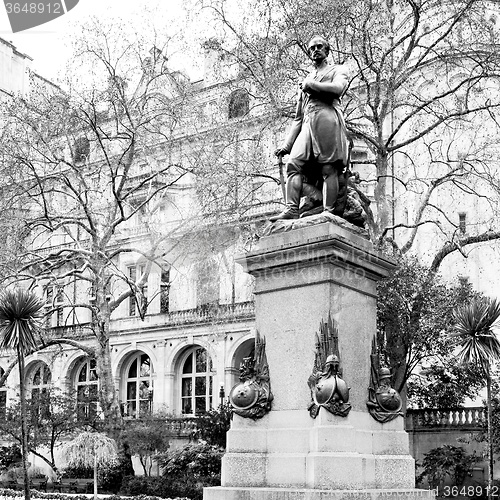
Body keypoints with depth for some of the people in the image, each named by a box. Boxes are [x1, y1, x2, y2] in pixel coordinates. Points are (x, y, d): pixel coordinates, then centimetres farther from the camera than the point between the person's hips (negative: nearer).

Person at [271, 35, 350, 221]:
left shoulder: (337, 70, 20)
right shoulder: (306, 80, 34)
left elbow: (338, 89, -7)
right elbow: (297, 118, 28)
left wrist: (310, 85, 4)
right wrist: (287, 144, 17)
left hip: (327, 117, -5)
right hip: (308, 124, 5)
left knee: (328, 169, -14)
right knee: (294, 164, -15)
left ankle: (330, 213, -21)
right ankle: (292, 209, -25)